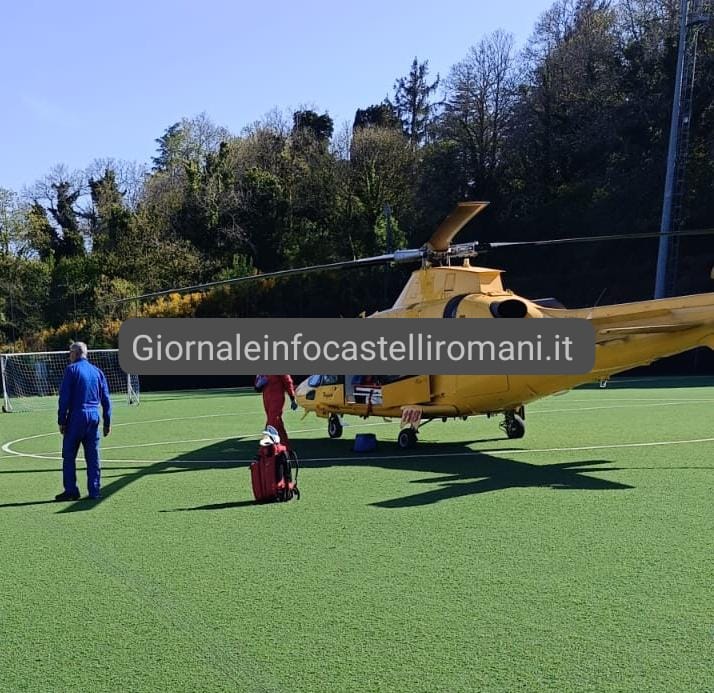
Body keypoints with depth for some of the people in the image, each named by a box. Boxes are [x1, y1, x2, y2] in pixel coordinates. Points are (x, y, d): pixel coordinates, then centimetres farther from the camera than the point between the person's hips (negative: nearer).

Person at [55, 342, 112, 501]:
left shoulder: (71, 369, -4)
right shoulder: (97, 372, 11)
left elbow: (64, 398, -8)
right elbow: (106, 400, 11)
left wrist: (61, 421, -4)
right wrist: (107, 422, 15)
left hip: (76, 418, -5)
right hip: (94, 417, 5)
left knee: (69, 456, 4)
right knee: (93, 457, 7)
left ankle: (71, 491, 2)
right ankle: (94, 492, 7)